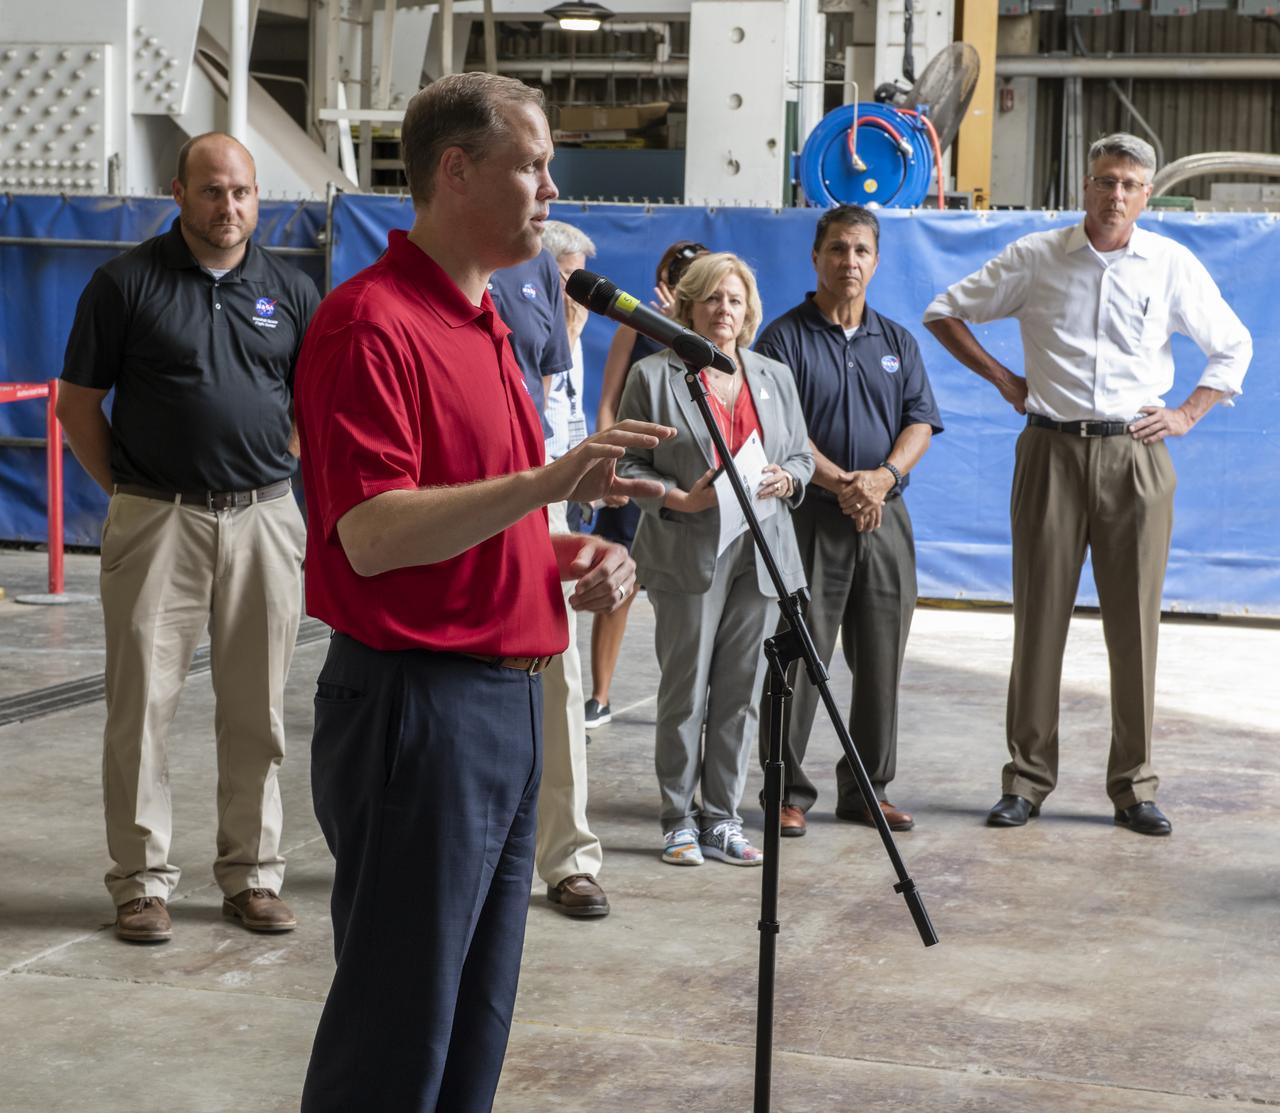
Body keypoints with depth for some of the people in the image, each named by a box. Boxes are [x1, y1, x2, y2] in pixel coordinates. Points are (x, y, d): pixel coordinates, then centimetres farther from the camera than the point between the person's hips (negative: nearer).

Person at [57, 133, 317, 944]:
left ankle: (252, 874, 18)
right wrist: (126, 490, 0)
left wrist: (265, 479, 7)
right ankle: (143, 881, 9)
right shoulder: (128, 282, 1)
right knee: (143, 703, -1)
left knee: (257, 710, 7)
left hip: (264, 519, 2)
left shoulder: (290, 292, 9)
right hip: (155, 522, -2)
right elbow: (77, 403, 3)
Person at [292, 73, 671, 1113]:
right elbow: (371, 535, -24)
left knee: (476, 1019, 15)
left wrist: (573, 556, 7)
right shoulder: (371, 322, -14)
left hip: (506, 698, 10)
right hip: (415, 704, -9)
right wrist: (548, 482, -32)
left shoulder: (484, 323, 16)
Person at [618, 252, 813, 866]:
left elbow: (801, 455, 19)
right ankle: (679, 820, 9)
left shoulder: (774, 377, 15)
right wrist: (678, 498, -16)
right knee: (685, 693, -1)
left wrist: (785, 480, -3)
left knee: (740, 691, 5)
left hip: (758, 555, 4)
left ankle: (722, 817, 13)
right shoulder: (653, 376, 1)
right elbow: (629, 464, -1)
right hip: (687, 556, -4)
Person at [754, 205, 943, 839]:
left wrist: (884, 476, -10)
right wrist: (840, 484, -17)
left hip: (885, 518, 5)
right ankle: (789, 791, 5)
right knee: (798, 659, -3)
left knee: (881, 661, 7)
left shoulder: (897, 343, 16)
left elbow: (921, 422, 9)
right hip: (810, 517, -4)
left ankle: (868, 788, 17)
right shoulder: (785, 337, 0)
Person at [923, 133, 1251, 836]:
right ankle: (1026, 781, 9)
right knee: (1040, 618, 1)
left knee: (1135, 625, 2)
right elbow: (945, 312, 12)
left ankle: (1134, 789, 10)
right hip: (1052, 452, -1)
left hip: (1136, 456, 1)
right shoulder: (1036, 257, 4)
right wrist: (1003, 377, 5)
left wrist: (1188, 414, 8)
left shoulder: (1171, 264, 6)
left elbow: (1233, 346, 18)